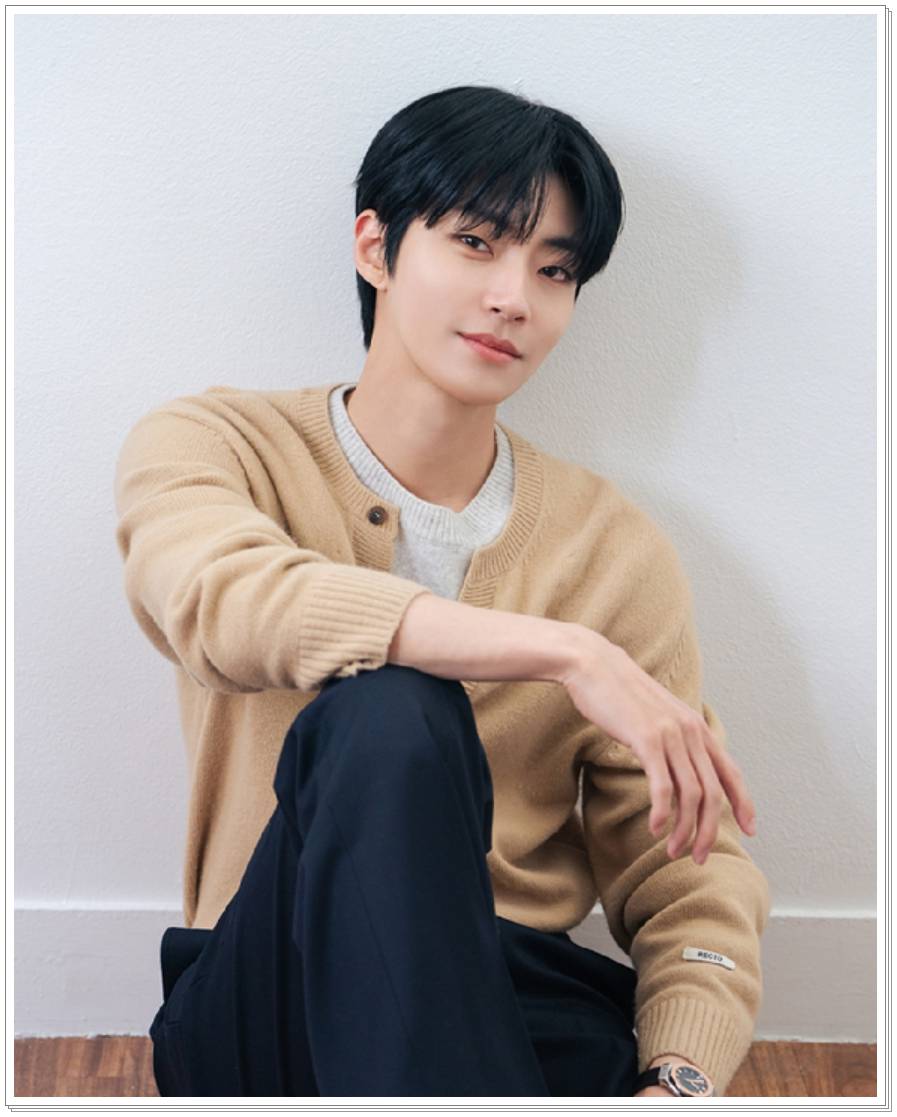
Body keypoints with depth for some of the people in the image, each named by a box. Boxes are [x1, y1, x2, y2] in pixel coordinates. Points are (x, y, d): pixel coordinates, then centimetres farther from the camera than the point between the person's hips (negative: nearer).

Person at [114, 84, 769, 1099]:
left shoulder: (616, 549, 8)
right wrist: (565, 654, -26)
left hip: (513, 1011, 0)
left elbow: (687, 877, 3)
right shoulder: (206, 444, 4)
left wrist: (679, 1081, -17)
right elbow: (221, 602, -22)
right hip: (263, 1008, 1)